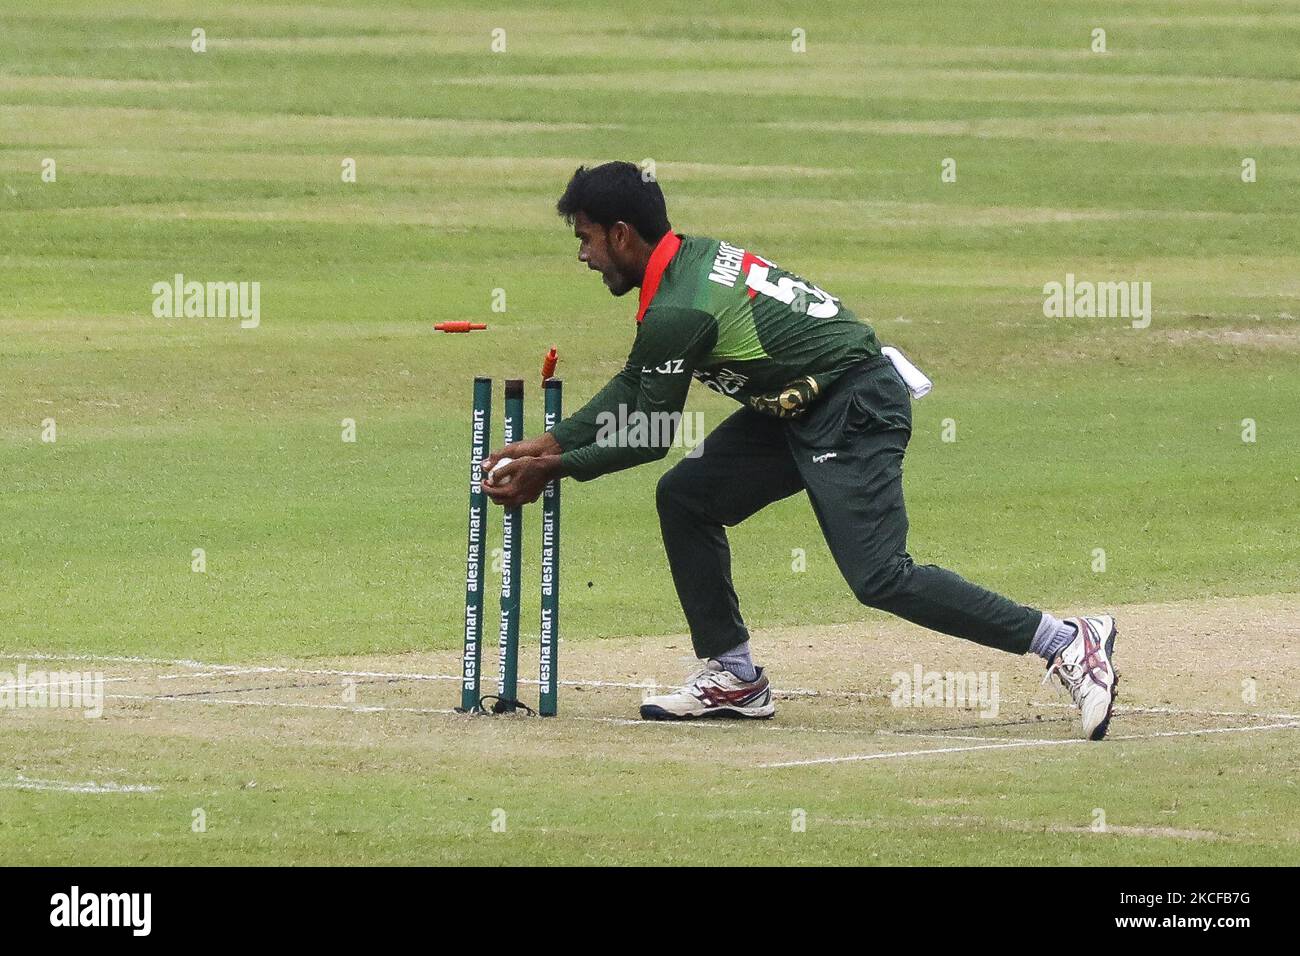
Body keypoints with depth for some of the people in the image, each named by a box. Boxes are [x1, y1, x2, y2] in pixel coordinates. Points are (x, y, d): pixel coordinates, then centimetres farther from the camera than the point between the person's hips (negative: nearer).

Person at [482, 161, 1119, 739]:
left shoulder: (677, 310, -20)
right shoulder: (691, 258, 9)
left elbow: (648, 438, -12)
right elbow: (633, 388, 19)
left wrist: (553, 471, -2)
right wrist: (546, 446, 16)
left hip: (854, 408, -11)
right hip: (798, 411, 11)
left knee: (879, 578, -17)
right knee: (684, 496, 10)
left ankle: (1068, 643, -14)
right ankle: (734, 678, 13)